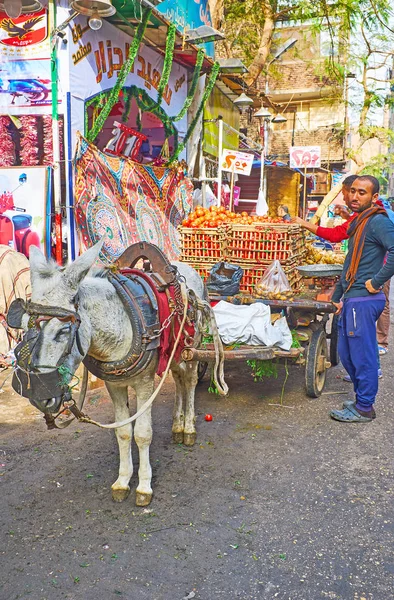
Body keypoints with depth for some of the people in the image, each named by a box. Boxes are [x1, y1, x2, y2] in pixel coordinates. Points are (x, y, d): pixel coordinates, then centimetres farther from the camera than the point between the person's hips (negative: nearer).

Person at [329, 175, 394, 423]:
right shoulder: (358, 222, 18)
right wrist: (337, 297, 24)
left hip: (363, 300, -10)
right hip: (351, 299, 10)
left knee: (362, 355, -1)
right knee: (347, 354, 16)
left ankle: (364, 408, 11)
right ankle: (362, 399, 29)